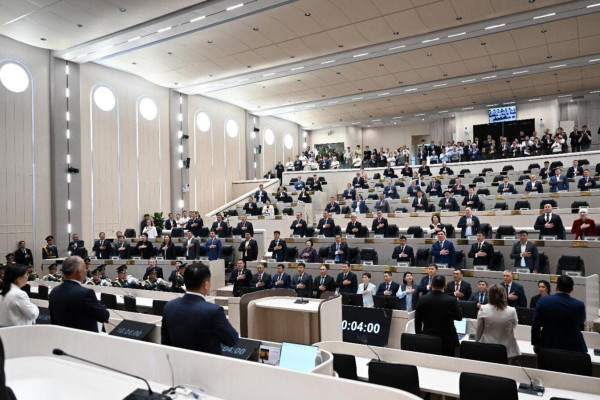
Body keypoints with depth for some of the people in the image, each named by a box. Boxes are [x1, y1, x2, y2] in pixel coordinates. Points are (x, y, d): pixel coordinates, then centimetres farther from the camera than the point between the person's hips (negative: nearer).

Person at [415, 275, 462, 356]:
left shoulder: (422, 300, -8)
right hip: (447, 340, -2)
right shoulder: (452, 300, -15)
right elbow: (459, 317, 2)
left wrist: (419, 336, 16)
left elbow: (417, 321, 3)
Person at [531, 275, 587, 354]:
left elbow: (535, 326, -4)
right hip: (573, 347, 0)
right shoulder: (579, 305, -11)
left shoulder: (543, 301, -11)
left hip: (548, 346, 0)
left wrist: (535, 344, 8)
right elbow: (581, 324, 11)